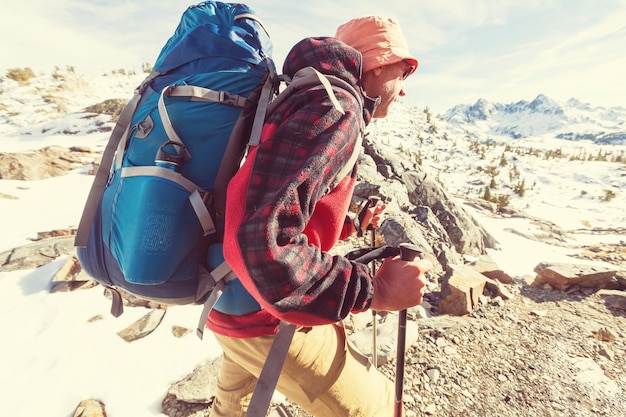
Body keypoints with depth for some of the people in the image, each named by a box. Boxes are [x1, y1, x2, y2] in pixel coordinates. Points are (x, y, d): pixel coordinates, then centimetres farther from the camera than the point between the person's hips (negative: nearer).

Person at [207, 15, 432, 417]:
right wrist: (373, 290, -24)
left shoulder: (310, 99, 13)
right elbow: (263, 241, -32)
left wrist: (351, 223, 18)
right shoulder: (337, 105, -18)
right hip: (268, 317, -10)